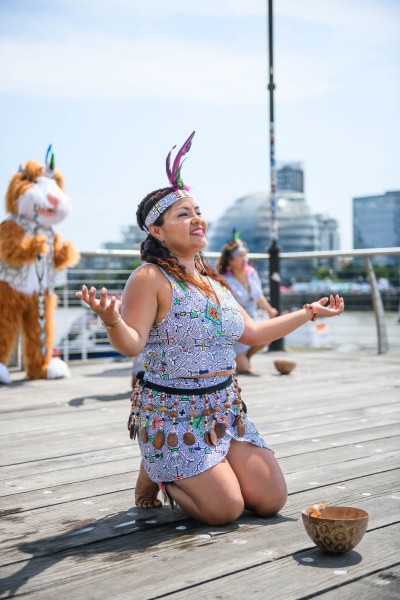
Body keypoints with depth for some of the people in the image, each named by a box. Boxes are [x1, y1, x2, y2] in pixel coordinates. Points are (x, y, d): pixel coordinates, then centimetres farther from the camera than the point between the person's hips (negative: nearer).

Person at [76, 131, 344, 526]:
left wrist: (309, 312, 21)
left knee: (271, 501, 1)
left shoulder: (212, 280, 10)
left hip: (225, 408, 7)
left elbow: (252, 333, 18)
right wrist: (110, 319, -46)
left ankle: (184, 472, 22)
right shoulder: (150, 278, -13)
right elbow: (131, 344, -24)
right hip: (172, 414, -7)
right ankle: (155, 473, 13)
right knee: (226, 509, -13)